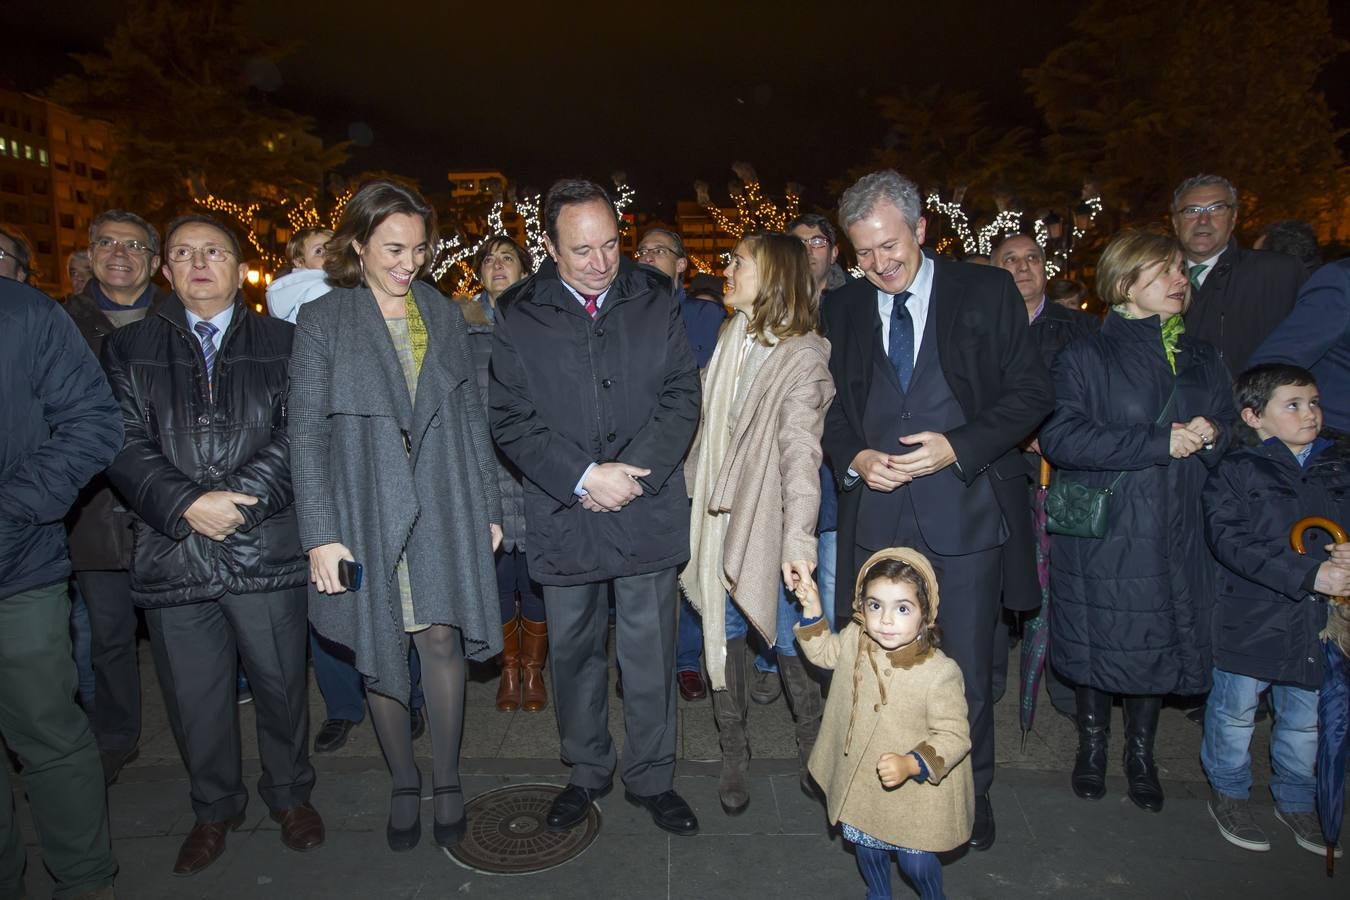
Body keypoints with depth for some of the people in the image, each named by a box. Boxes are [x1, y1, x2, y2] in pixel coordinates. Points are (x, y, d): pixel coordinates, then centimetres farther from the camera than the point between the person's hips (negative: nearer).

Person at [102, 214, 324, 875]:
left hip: (266, 548, -1)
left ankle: (290, 794, 34)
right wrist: (186, 505, -14)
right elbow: (123, 444, -1)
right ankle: (214, 810, 35)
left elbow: (297, 434, -4)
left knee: (280, 684, 11)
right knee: (195, 697, 13)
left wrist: (239, 498, -16)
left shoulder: (282, 343, 7)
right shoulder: (128, 349, 10)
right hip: (172, 552, 1)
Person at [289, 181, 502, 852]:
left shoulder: (444, 315, 9)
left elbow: (471, 415, 11)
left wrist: (488, 507, 8)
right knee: (380, 648, 7)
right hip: (365, 511, -1)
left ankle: (447, 782, 17)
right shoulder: (321, 321, 0)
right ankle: (404, 784, 25)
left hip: (443, 506, 1)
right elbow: (306, 432, -3)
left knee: (441, 633, -2)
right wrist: (320, 533, -9)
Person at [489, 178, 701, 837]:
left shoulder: (656, 303, 3)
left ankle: (650, 777, 29)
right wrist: (584, 478, -15)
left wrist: (634, 473, -13)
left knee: (650, 652, 8)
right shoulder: (518, 318, -1)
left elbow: (682, 397, 0)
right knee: (572, 649, 15)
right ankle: (586, 770, 36)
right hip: (562, 517, 0)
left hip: (648, 512, 0)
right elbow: (511, 420, -5)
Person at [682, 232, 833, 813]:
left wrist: (799, 538, -31)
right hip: (718, 514, 6)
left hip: (767, 520, -6)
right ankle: (734, 755, 28)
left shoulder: (803, 354, -10)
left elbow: (800, 449, -22)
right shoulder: (729, 339, 10)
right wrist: (692, 496, 7)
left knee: (788, 639, 3)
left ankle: (813, 748, 27)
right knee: (724, 632, 12)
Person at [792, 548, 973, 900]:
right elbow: (822, 651, 8)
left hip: (914, 789, -5)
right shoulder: (854, 640, -14)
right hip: (859, 780, 5)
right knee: (866, 848, 26)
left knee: (916, 862, 13)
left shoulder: (940, 673, -30)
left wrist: (911, 764, -37)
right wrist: (812, 608, -4)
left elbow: (954, 737, -23)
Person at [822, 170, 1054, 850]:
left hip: (965, 508, -2)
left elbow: (1031, 391, -1)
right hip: (872, 511, 3)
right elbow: (828, 406, 13)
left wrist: (958, 447, -14)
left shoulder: (987, 291, 1)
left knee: (966, 669, 8)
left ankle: (970, 795, 31)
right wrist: (854, 457, -6)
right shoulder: (841, 309, 9)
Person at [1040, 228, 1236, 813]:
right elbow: (1060, 436, -19)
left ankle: (1141, 752, 32)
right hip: (1099, 533, -4)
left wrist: (1211, 436, -8)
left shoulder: (1203, 360, 11)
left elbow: (1229, 431, 17)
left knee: (1161, 644, 11)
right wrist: (1160, 443, -21)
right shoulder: (1085, 356, -6)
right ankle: (1092, 744, 30)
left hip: (1173, 536, 5)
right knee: (1096, 642, 6)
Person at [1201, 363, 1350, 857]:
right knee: (1236, 709, 10)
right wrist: (1310, 574, -25)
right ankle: (1227, 793, 31)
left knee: (1306, 715, 19)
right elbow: (1231, 542, -18)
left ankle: (1295, 800, 40)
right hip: (1251, 617, -4)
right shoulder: (1236, 471, -8)